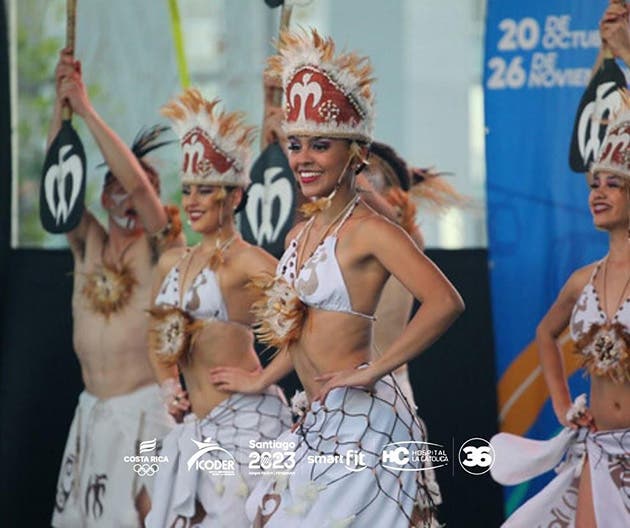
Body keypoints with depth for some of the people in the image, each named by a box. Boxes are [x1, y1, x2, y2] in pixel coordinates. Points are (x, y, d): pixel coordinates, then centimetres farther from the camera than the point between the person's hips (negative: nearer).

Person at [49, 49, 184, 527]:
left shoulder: (161, 247, -4)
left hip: (145, 410, -6)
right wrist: (61, 102, -11)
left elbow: (137, 180, -18)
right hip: (92, 411, 6)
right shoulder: (89, 244, 9)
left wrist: (87, 110, -18)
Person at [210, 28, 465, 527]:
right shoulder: (301, 234, 13)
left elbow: (445, 303, -25)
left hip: (360, 421, -9)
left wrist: (373, 370, -21)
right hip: (319, 424, 9)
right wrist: (260, 379, 32)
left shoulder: (368, 230, -12)